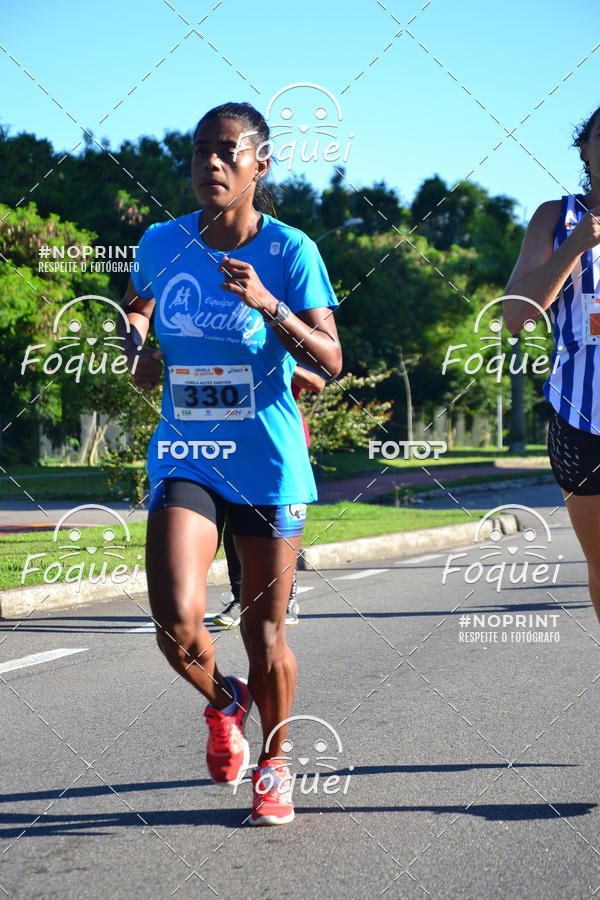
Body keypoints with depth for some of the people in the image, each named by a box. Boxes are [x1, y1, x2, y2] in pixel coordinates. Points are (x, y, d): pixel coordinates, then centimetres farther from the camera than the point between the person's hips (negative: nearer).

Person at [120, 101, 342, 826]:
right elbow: (135, 303, 21)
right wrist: (135, 343, 0)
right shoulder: (162, 243, 1)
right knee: (176, 619, -18)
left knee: (265, 635, 7)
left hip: (267, 466, -2)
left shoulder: (289, 250, -8)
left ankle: (272, 766, 33)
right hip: (185, 459, 2)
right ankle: (221, 703, 17)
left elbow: (331, 362, -13)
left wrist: (266, 304, -26)